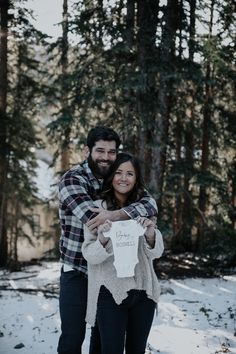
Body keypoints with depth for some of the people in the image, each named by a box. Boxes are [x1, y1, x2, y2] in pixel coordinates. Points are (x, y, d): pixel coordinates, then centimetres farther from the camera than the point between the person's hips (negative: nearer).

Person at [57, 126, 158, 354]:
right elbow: (93, 218, -27)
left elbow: (150, 205, -14)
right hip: (77, 271, -5)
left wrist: (115, 215, -32)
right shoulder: (72, 179, -12)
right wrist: (132, 219, -19)